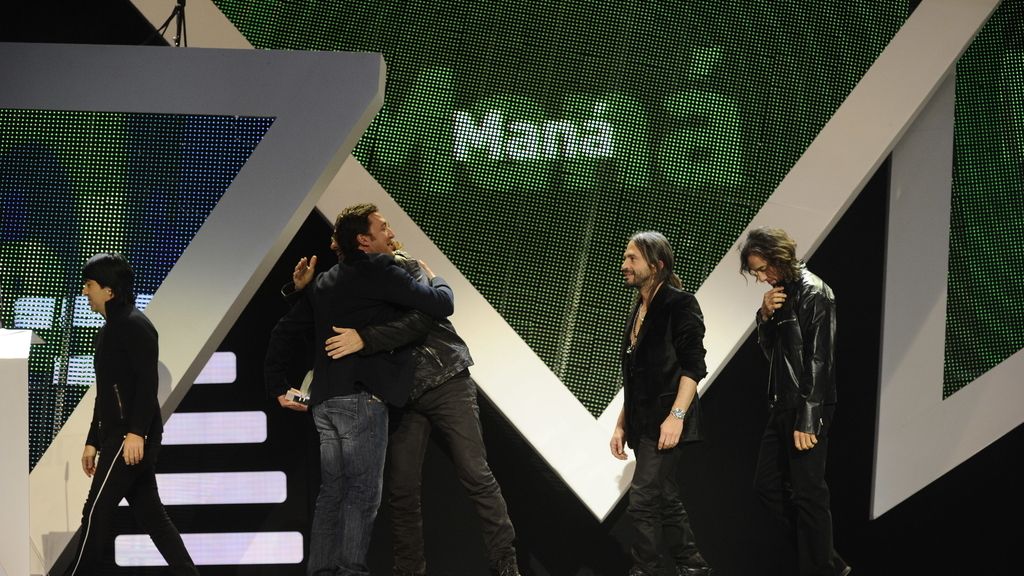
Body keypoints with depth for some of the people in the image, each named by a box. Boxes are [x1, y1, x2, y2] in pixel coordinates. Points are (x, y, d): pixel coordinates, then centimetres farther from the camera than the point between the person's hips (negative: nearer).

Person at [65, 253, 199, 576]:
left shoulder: (134, 325, -10)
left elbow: (147, 382, -19)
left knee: (96, 512, -6)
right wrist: (93, 442, 23)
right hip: (116, 437, 10)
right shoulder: (109, 331, 20)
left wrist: (136, 433, -26)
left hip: (132, 438, -10)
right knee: (151, 515, 8)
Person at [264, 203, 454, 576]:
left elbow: (286, 333, 20)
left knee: (333, 492, 10)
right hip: (361, 397, -8)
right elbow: (441, 305, -4)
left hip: (325, 401, 8)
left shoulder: (323, 283, 20)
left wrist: (278, 387, 24)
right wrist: (436, 281, 17)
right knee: (362, 493, -7)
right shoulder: (378, 271, -4)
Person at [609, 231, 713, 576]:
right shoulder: (640, 310, 17)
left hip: (666, 421, -9)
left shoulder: (679, 304, -8)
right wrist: (622, 424, 18)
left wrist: (677, 415, -23)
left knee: (644, 499, -14)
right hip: (644, 424, 9)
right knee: (665, 501, 11)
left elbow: (693, 366, -15)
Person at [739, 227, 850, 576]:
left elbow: (819, 360, -17)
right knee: (767, 485, 11)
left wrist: (807, 420, -21)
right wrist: (765, 316, -2)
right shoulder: (780, 293, 12)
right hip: (781, 406, 10)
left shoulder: (813, 293, -13)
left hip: (808, 409, -10)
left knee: (807, 493, -5)